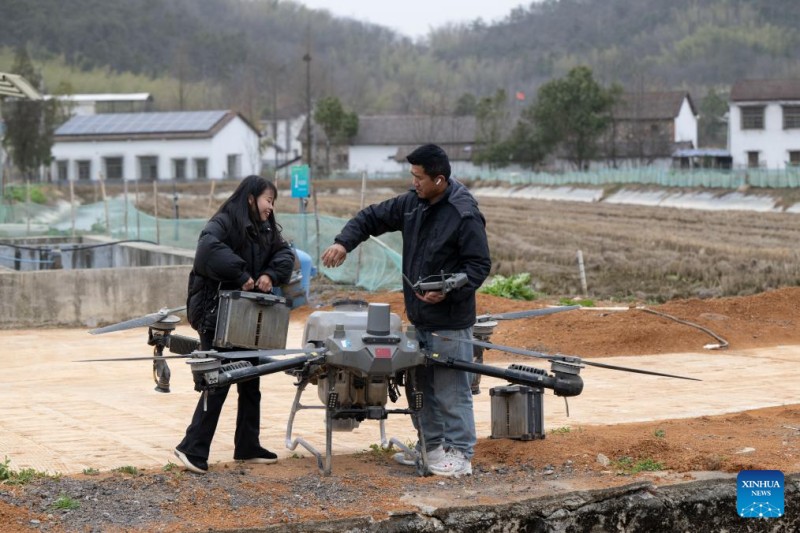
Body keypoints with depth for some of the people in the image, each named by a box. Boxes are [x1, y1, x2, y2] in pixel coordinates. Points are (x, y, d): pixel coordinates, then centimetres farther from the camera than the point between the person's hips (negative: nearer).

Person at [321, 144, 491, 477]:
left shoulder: (464, 215, -17)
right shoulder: (412, 204, 7)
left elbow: (479, 265, -15)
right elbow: (373, 217, 15)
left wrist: (448, 290, -27)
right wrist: (344, 241, -2)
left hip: (450, 321, -9)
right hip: (420, 318, 9)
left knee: (452, 390, -4)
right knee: (424, 386, 17)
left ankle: (460, 455, 4)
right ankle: (430, 447, 28)